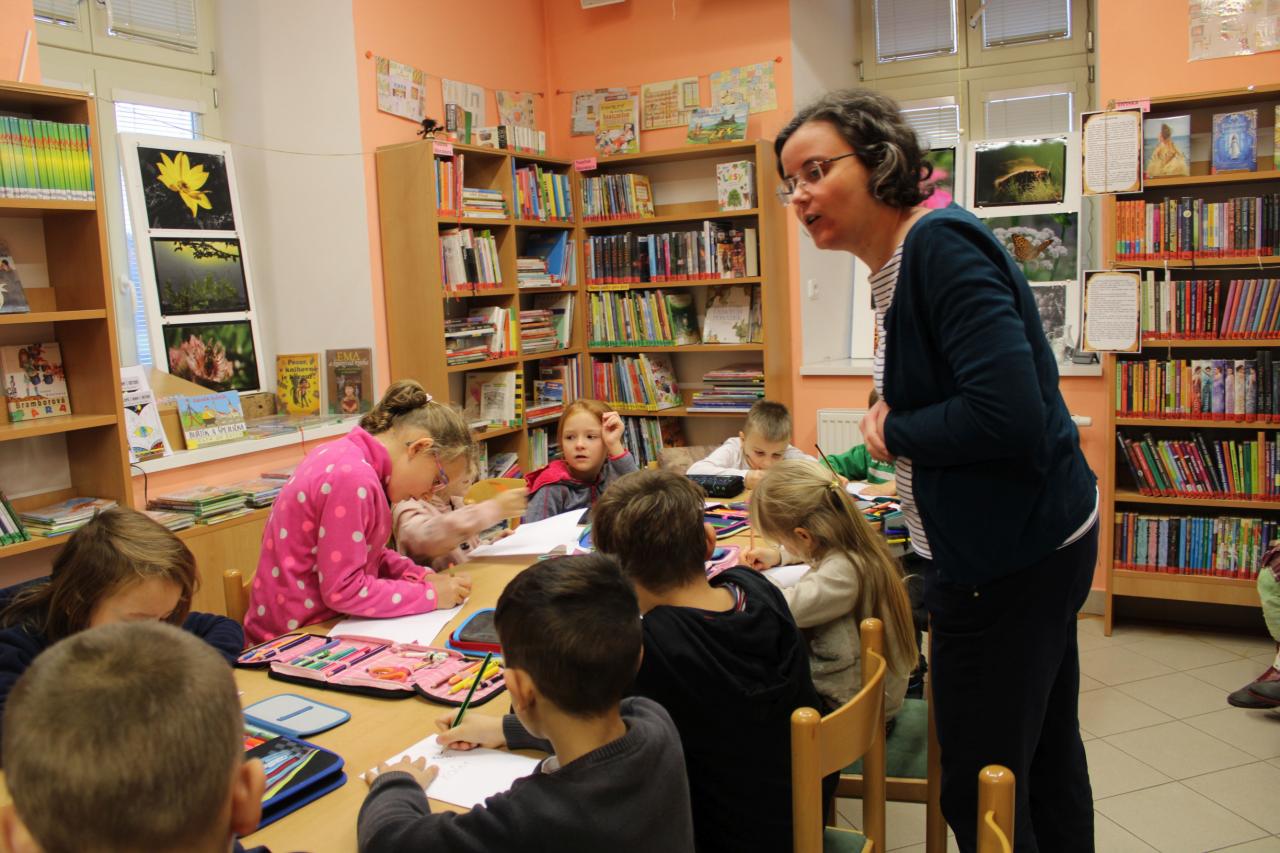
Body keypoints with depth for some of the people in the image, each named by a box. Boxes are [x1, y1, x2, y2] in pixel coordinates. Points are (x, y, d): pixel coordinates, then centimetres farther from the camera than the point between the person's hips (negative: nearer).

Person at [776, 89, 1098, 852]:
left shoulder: (941, 245, -20)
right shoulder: (903, 259, 10)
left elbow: (1006, 412, -29)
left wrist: (892, 431, -15)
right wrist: (892, 414, 2)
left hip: (1010, 557, -10)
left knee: (981, 792, 3)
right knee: (1045, 757, 25)